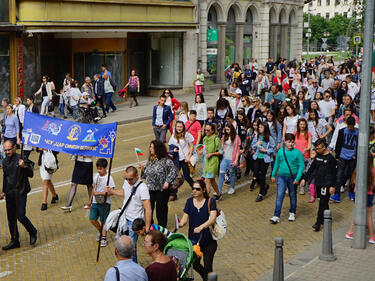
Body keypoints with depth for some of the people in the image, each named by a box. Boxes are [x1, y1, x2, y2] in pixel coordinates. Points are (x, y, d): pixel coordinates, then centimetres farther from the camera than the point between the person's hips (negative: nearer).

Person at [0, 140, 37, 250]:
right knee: (11, 218, 9)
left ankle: (33, 233, 15)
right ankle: (14, 241, 20)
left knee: (20, 216, -10)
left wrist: (24, 166, -31)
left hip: (20, 193, -6)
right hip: (9, 194, 6)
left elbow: (31, 174, -13)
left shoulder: (21, 159, -11)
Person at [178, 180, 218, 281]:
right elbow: (185, 217, -3)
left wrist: (201, 227, -38)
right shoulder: (190, 201, 2)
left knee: (208, 267, -1)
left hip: (208, 239, -3)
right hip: (194, 239, 3)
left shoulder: (210, 201, -8)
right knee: (195, 265, 8)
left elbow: (212, 219, -21)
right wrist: (180, 224, -26)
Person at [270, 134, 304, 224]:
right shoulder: (280, 151, -1)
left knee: (293, 195, 14)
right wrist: (273, 175, 13)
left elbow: (301, 166, -8)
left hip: (293, 177, -1)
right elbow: (276, 164, 11)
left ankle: (292, 213, 33)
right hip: (282, 177, 1)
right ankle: (276, 216, -7)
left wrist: (297, 178, -15)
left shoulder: (297, 152, -9)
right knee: (279, 196, -7)